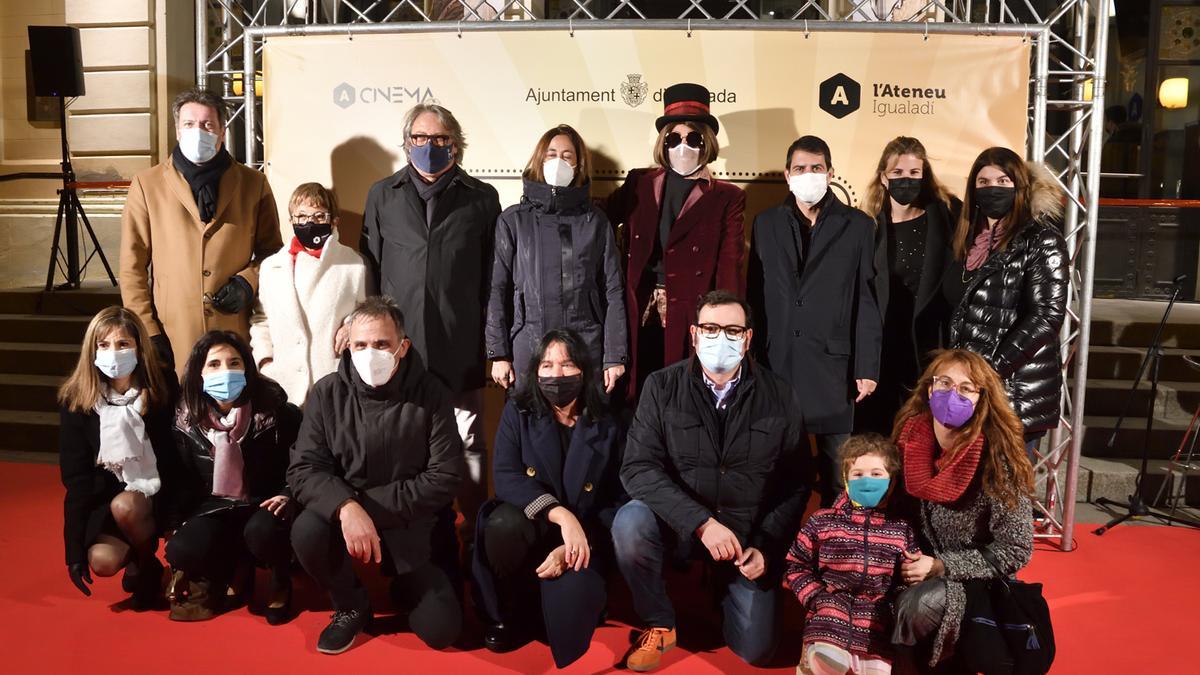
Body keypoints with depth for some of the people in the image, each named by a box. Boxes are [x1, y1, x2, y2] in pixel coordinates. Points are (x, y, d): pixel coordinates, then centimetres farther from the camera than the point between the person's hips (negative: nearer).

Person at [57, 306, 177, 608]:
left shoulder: (160, 392, -11)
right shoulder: (75, 399, -7)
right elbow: (75, 476, -7)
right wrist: (75, 548, -10)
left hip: (152, 491, -1)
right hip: (103, 496, 2)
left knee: (124, 506, -34)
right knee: (102, 561, -24)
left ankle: (148, 565, -3)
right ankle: (139, 549, 13)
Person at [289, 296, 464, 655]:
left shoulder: (430, 394, -11)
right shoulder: (327, 393, -7)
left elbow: (445, 477, -13)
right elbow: (304, 469, -10)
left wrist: (371, 507, -20)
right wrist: (347, 507, -30)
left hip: (410, 523, -1)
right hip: (343, 513, 1)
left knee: (441, 630, -13)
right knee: (306, 532, -33)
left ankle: (405, 588, 26)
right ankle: (351, 606, 1)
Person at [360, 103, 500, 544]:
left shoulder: (481, 199, 8)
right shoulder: (383, 195, 14)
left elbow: (493, 275, 5)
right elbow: (371, 267, 13)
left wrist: (490, 338, 0)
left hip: (461, 342, -1)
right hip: (398, 338, 2)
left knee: (468, 440, 4)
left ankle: (475, 525, 15)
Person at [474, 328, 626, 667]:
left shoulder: (606, 427, 0)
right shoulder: (517, 412, 0)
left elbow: (617, 501, -3)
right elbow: (505, 476, -13)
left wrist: (577, 545, -19)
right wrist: (560, 514, -28)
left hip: (583, 538, -1)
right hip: (528, 531, 1)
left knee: (570, 599, -32)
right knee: (503, 523, -34)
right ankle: (508, 616, -6)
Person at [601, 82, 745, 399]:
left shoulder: (727, 197, 4)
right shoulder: (639, 183, 12)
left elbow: (729, 266, -3)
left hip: (690, 315, -2)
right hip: (640, 312, 2)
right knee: (637, 394, 6)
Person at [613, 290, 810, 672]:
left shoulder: (779, 397, -5)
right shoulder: (663, 387, -9)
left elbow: (796, 481, 0)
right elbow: (638, 468, -17)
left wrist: (766, 547, -10)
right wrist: (702, 522, -28)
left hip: (748, 536, 1)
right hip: (680, 525, -1)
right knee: (630, 522, -32)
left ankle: (724, 587, 32)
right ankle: (659, 624, -4)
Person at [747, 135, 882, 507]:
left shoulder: (857, 225, 4)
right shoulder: (766, 223, 10)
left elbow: (866, 300, 2)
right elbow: (755, 294, 10)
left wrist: (867, 367, -2)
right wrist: (751, 358, 6)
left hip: (832, 361, -1)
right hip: (777, 361, 2)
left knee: (836, 463, 4)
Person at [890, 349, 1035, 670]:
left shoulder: (996, 460, -22)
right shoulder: (911, 440, -10)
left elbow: (1015, 550, -16)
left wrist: (941, 566, -22)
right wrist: (905, 557, -11)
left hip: (974, 579, -4)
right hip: (920, 561, 4)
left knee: (920, 604, -31)